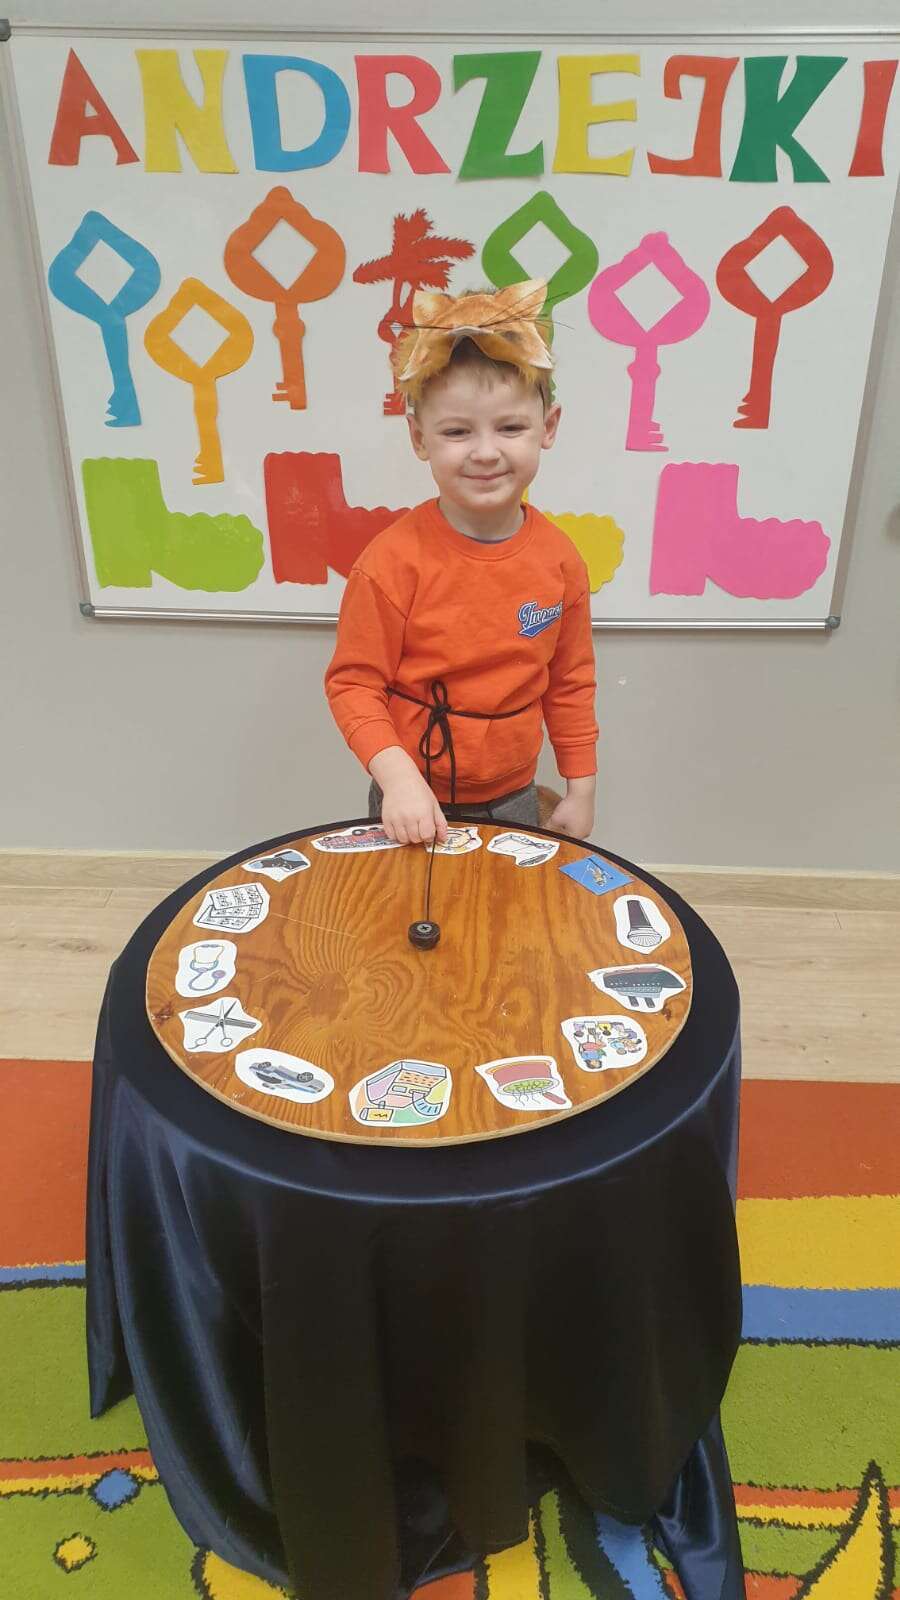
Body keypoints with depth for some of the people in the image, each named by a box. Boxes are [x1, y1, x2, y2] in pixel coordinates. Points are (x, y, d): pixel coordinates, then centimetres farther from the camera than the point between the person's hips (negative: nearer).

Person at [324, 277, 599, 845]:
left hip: (515, 798, 3)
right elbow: (354, 682, -13)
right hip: (415, 805, -3)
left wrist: (581, 789, 7)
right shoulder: (393, 561, -19)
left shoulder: (560, 558, -6)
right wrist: (397, 776, -26)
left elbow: (571, 682, 4)